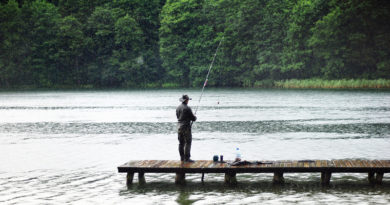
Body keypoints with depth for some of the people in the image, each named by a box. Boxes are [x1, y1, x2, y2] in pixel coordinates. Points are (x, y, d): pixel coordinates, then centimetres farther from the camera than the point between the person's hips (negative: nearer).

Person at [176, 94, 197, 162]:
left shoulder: (178, 108, 8)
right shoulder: (187, 108, -14)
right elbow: (193, 118, -10)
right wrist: (195, 117, 12)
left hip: (179, 127, 7)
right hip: (186, 127, -7)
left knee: (181, 143, 11)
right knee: (188, 143, -5)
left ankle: (182, 157, 14)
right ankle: (187, 158, -8)